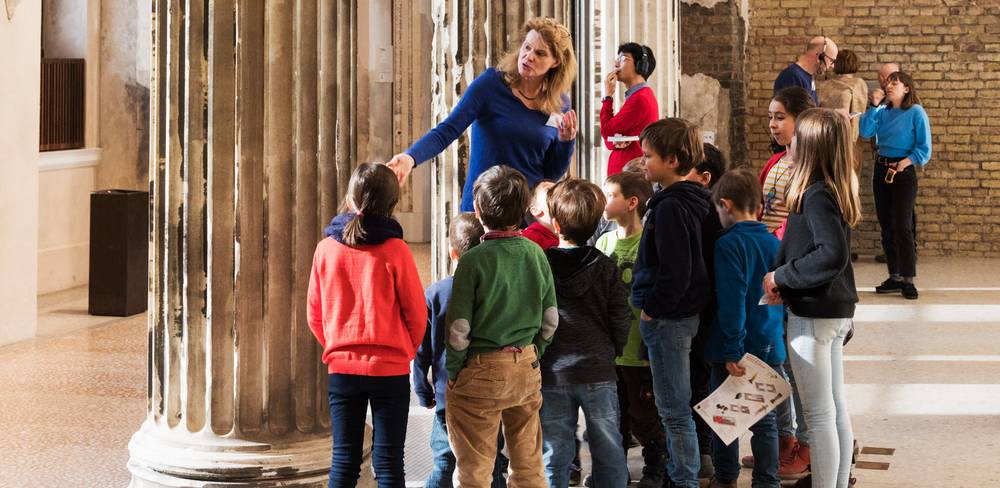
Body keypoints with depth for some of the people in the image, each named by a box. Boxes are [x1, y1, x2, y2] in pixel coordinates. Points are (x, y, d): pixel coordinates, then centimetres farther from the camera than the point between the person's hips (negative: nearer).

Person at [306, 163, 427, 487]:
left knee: (344, 461, 8)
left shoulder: (326, 248, -1)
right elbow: (416, 313, -3)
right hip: (390, 368, -2)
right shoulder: (394, 250, -10)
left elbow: (314, 315, 6)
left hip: (341, 366, 2)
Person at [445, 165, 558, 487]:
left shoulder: (474, 260, -16)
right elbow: (551, 319, 6)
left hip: (480, 374, -5)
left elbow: (459, 327, -15)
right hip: (527, 369, 5)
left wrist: (453, 371, -2)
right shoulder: (536, 254, 0)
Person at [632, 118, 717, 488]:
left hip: (668, 317, -10)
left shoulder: (670, 207, -21)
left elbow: (675, 272, -25)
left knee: (673, 408, -2)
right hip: (683, 311, 10)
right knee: (675, 405, 19)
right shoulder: (695, 200, 10)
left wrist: (651, 308, -14)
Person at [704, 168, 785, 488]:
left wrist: (732, 350, -18)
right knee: (765, 419, 10)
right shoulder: (774, 243, 5)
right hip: (770, 347, 5)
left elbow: (732, 302, -20)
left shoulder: (729, 244, -15)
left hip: (737, 350, -5)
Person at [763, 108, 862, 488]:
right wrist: (783, 282, 2)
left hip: (814, 314, -9)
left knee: (819, 415, -2)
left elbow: (832, 254, -30)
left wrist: (781, 276, -20)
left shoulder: (815, 196, -20)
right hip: (837, 312, 9)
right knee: (836, 410, 15)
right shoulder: (836, 191, 7)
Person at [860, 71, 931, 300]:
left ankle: (908, 280, -5)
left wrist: (907, 161, -22)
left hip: (903, 171, -6)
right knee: (886, 227, 9)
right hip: (881, 169, 6)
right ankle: (895, 277, 16)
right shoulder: (883, 112, 7)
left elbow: (924, 147, -9)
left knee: (902, 226, -9)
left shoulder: (916, 112, -8)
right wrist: (874, 106, -10)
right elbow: (866, 131, -6)